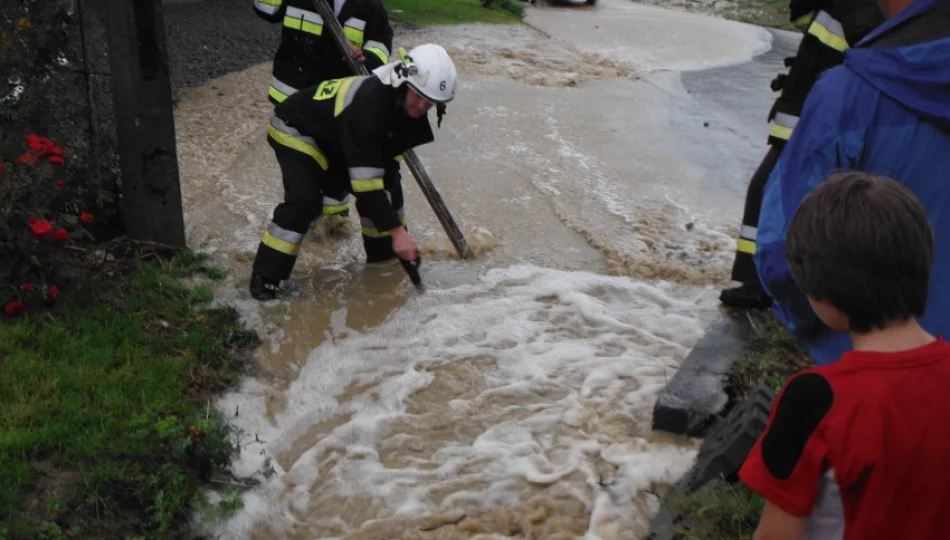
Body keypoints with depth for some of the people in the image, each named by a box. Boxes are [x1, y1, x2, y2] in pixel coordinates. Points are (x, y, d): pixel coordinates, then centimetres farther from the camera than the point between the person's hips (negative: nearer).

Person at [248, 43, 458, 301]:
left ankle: (386, 258, 20)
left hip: (338, 138, 8)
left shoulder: (407, 103, -14)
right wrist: (396, 231, -37)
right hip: (295, 129, -8)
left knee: (388, 188, 2)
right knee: (305, 199, -28)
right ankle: (265, 276, -15)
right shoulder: (367, 105, -40)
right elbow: (366, 183, -39)